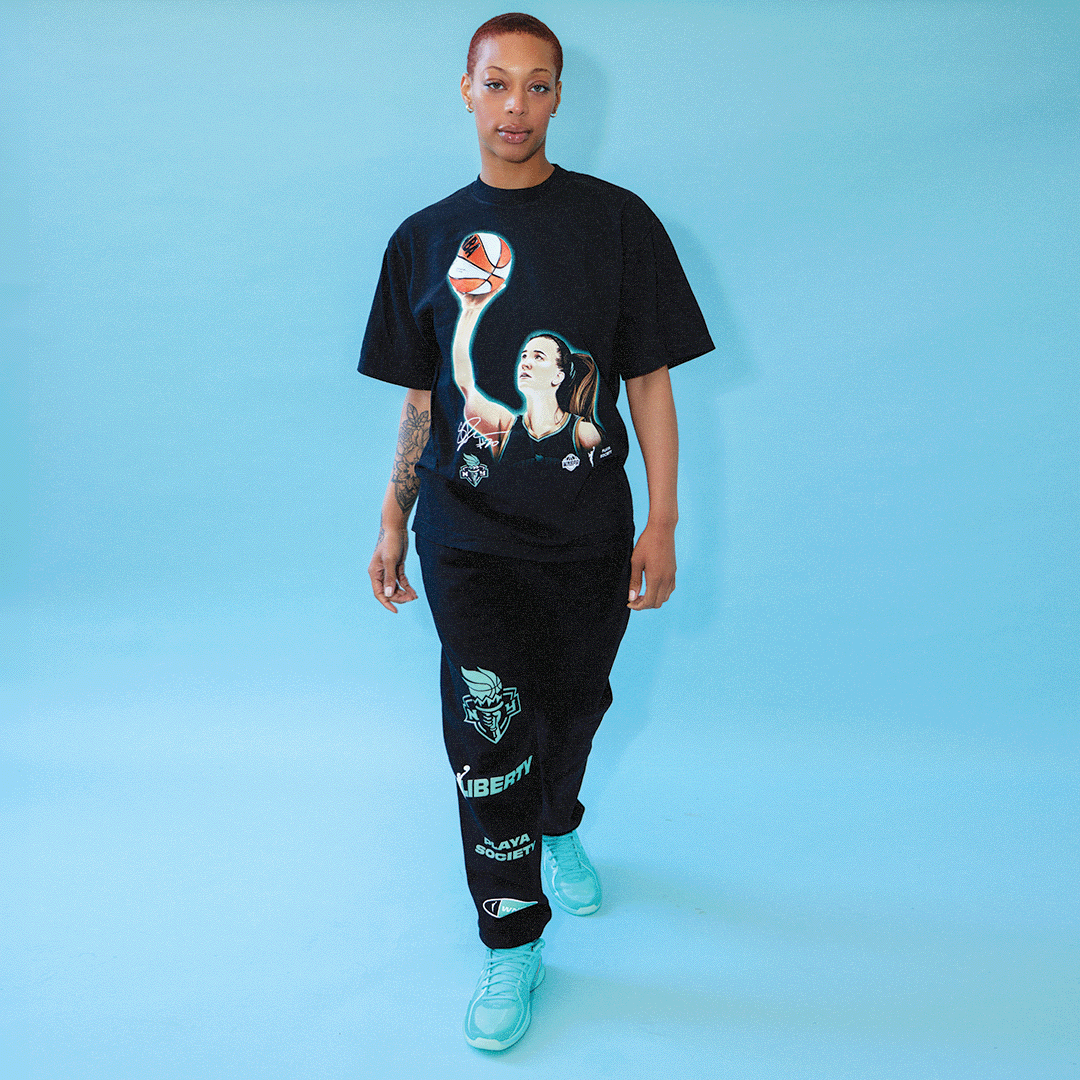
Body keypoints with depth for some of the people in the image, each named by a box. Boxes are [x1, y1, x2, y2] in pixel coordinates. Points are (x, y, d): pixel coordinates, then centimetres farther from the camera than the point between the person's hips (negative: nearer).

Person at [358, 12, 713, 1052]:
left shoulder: (617, 221, 0)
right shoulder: (425, 238, 5)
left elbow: (649, 380, 0)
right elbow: (419, 399, 10)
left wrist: (661, 524, -4)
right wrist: (392, 523, 9)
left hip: (588, 530, 1)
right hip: (468, 534, 0)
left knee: (571, 704, 15)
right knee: (487, 728, -4)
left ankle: (558, 830, 47)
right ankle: (510, 941, 14)